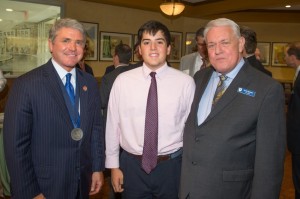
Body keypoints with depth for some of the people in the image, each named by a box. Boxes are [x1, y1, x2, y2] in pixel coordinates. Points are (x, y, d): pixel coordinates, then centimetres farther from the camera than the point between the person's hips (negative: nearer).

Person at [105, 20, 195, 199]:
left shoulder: (186, 82, -6)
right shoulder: (123, 81, -4)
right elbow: (113, 124, 0)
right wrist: (113, 165, 3)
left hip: (171, 166, 0)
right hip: (132, 165, 1)